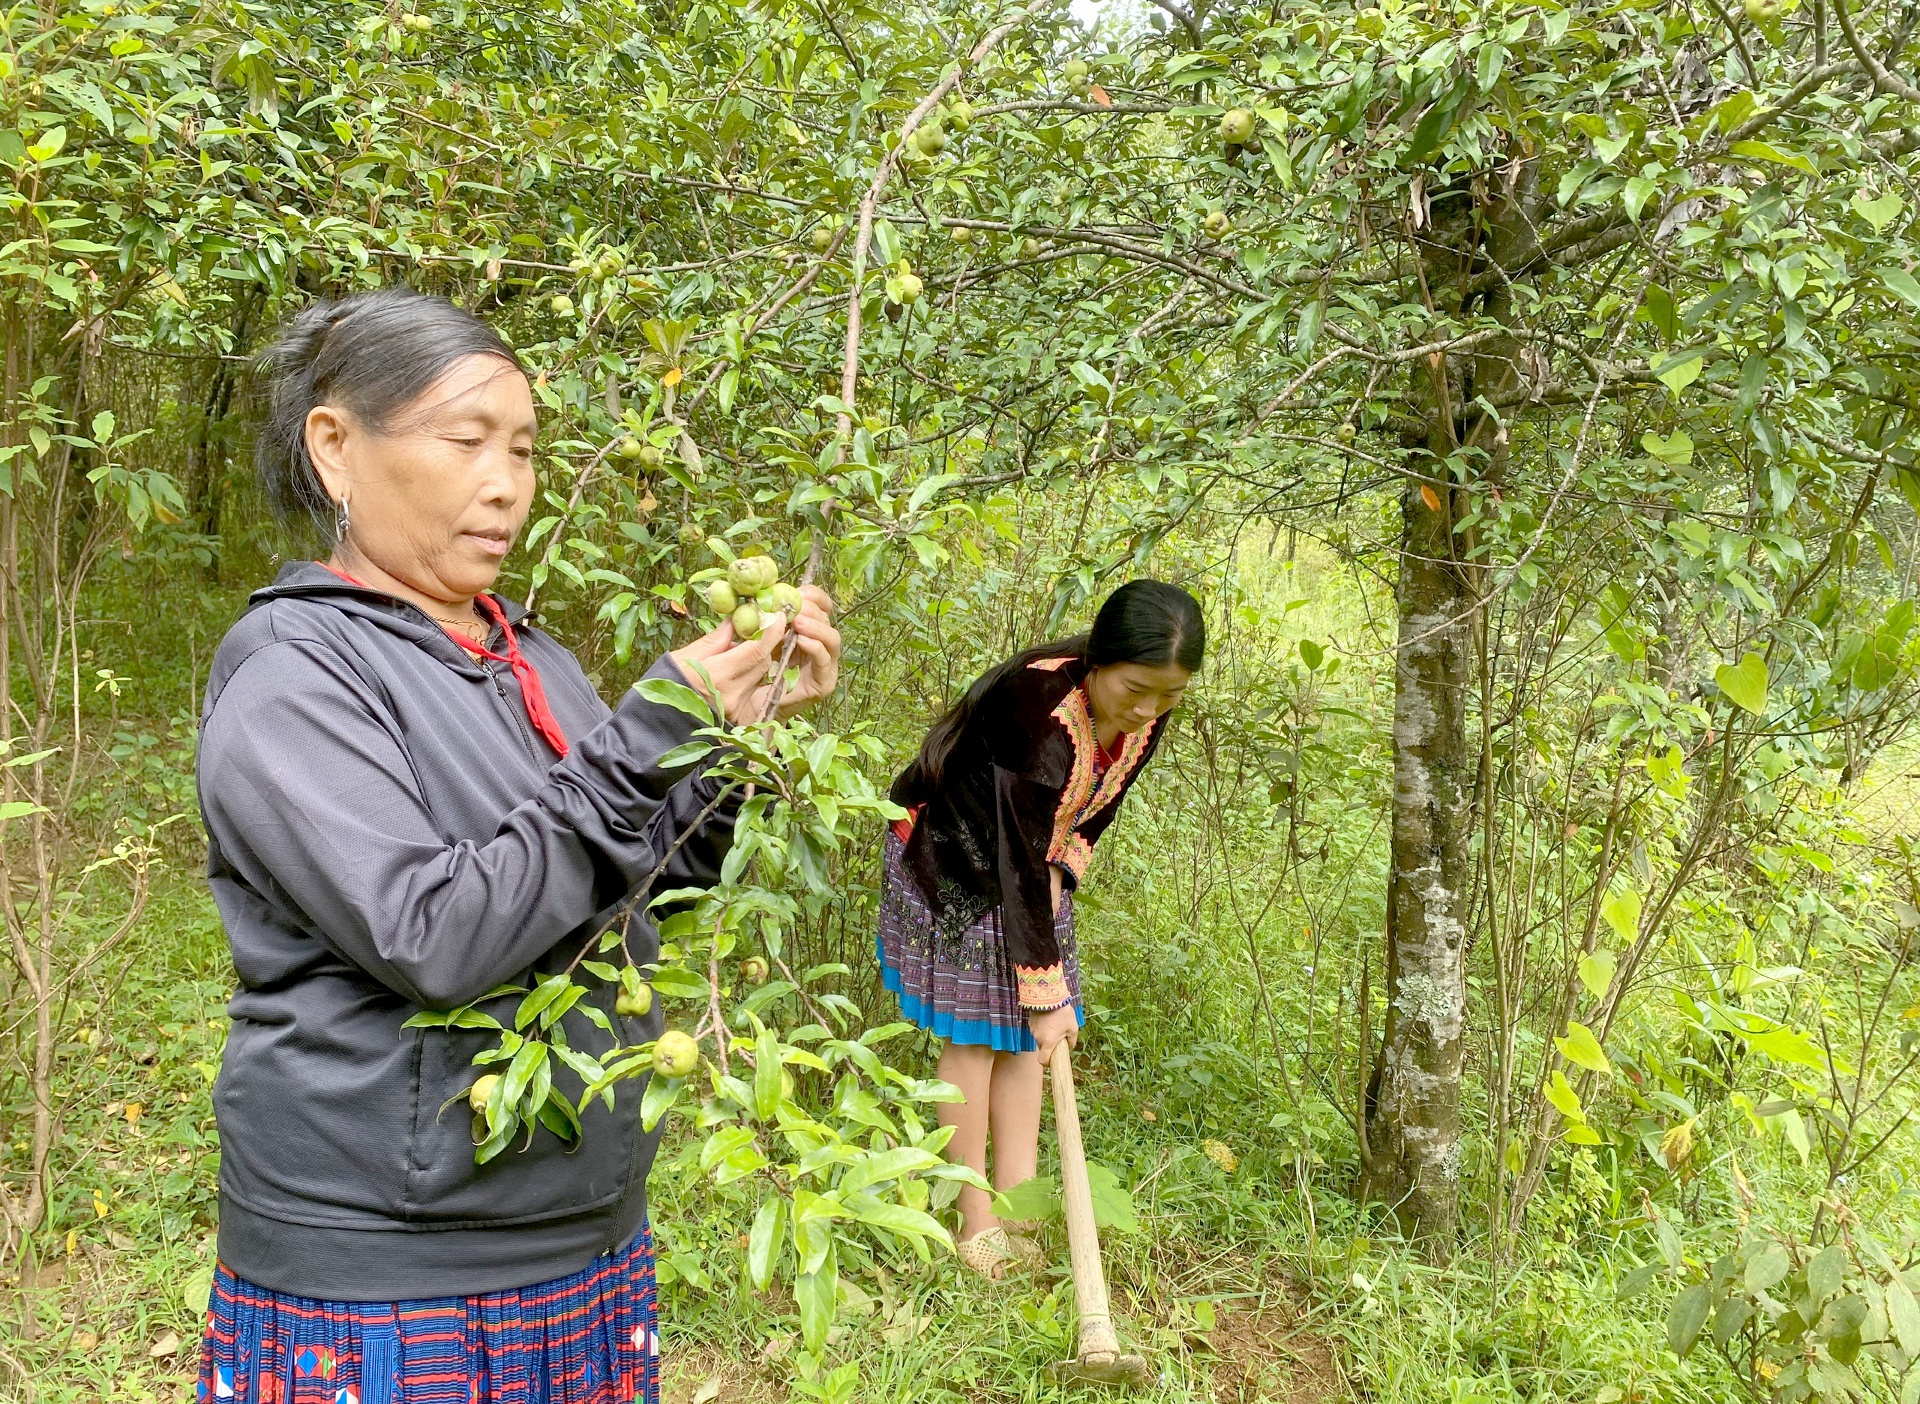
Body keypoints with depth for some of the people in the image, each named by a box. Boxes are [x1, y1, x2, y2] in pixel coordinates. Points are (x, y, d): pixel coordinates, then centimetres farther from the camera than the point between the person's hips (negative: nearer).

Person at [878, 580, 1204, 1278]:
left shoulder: (1145, 716, -15)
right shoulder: (1043, 716, -37)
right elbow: (1020, 866, -33)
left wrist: (1060, 871, -9)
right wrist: (1047, 994, -28)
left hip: (1034, 858, 7)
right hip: (951, 858, -7)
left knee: (1023, 1034, 5)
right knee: (974, 1032, -4)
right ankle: (978, 1224, 6)